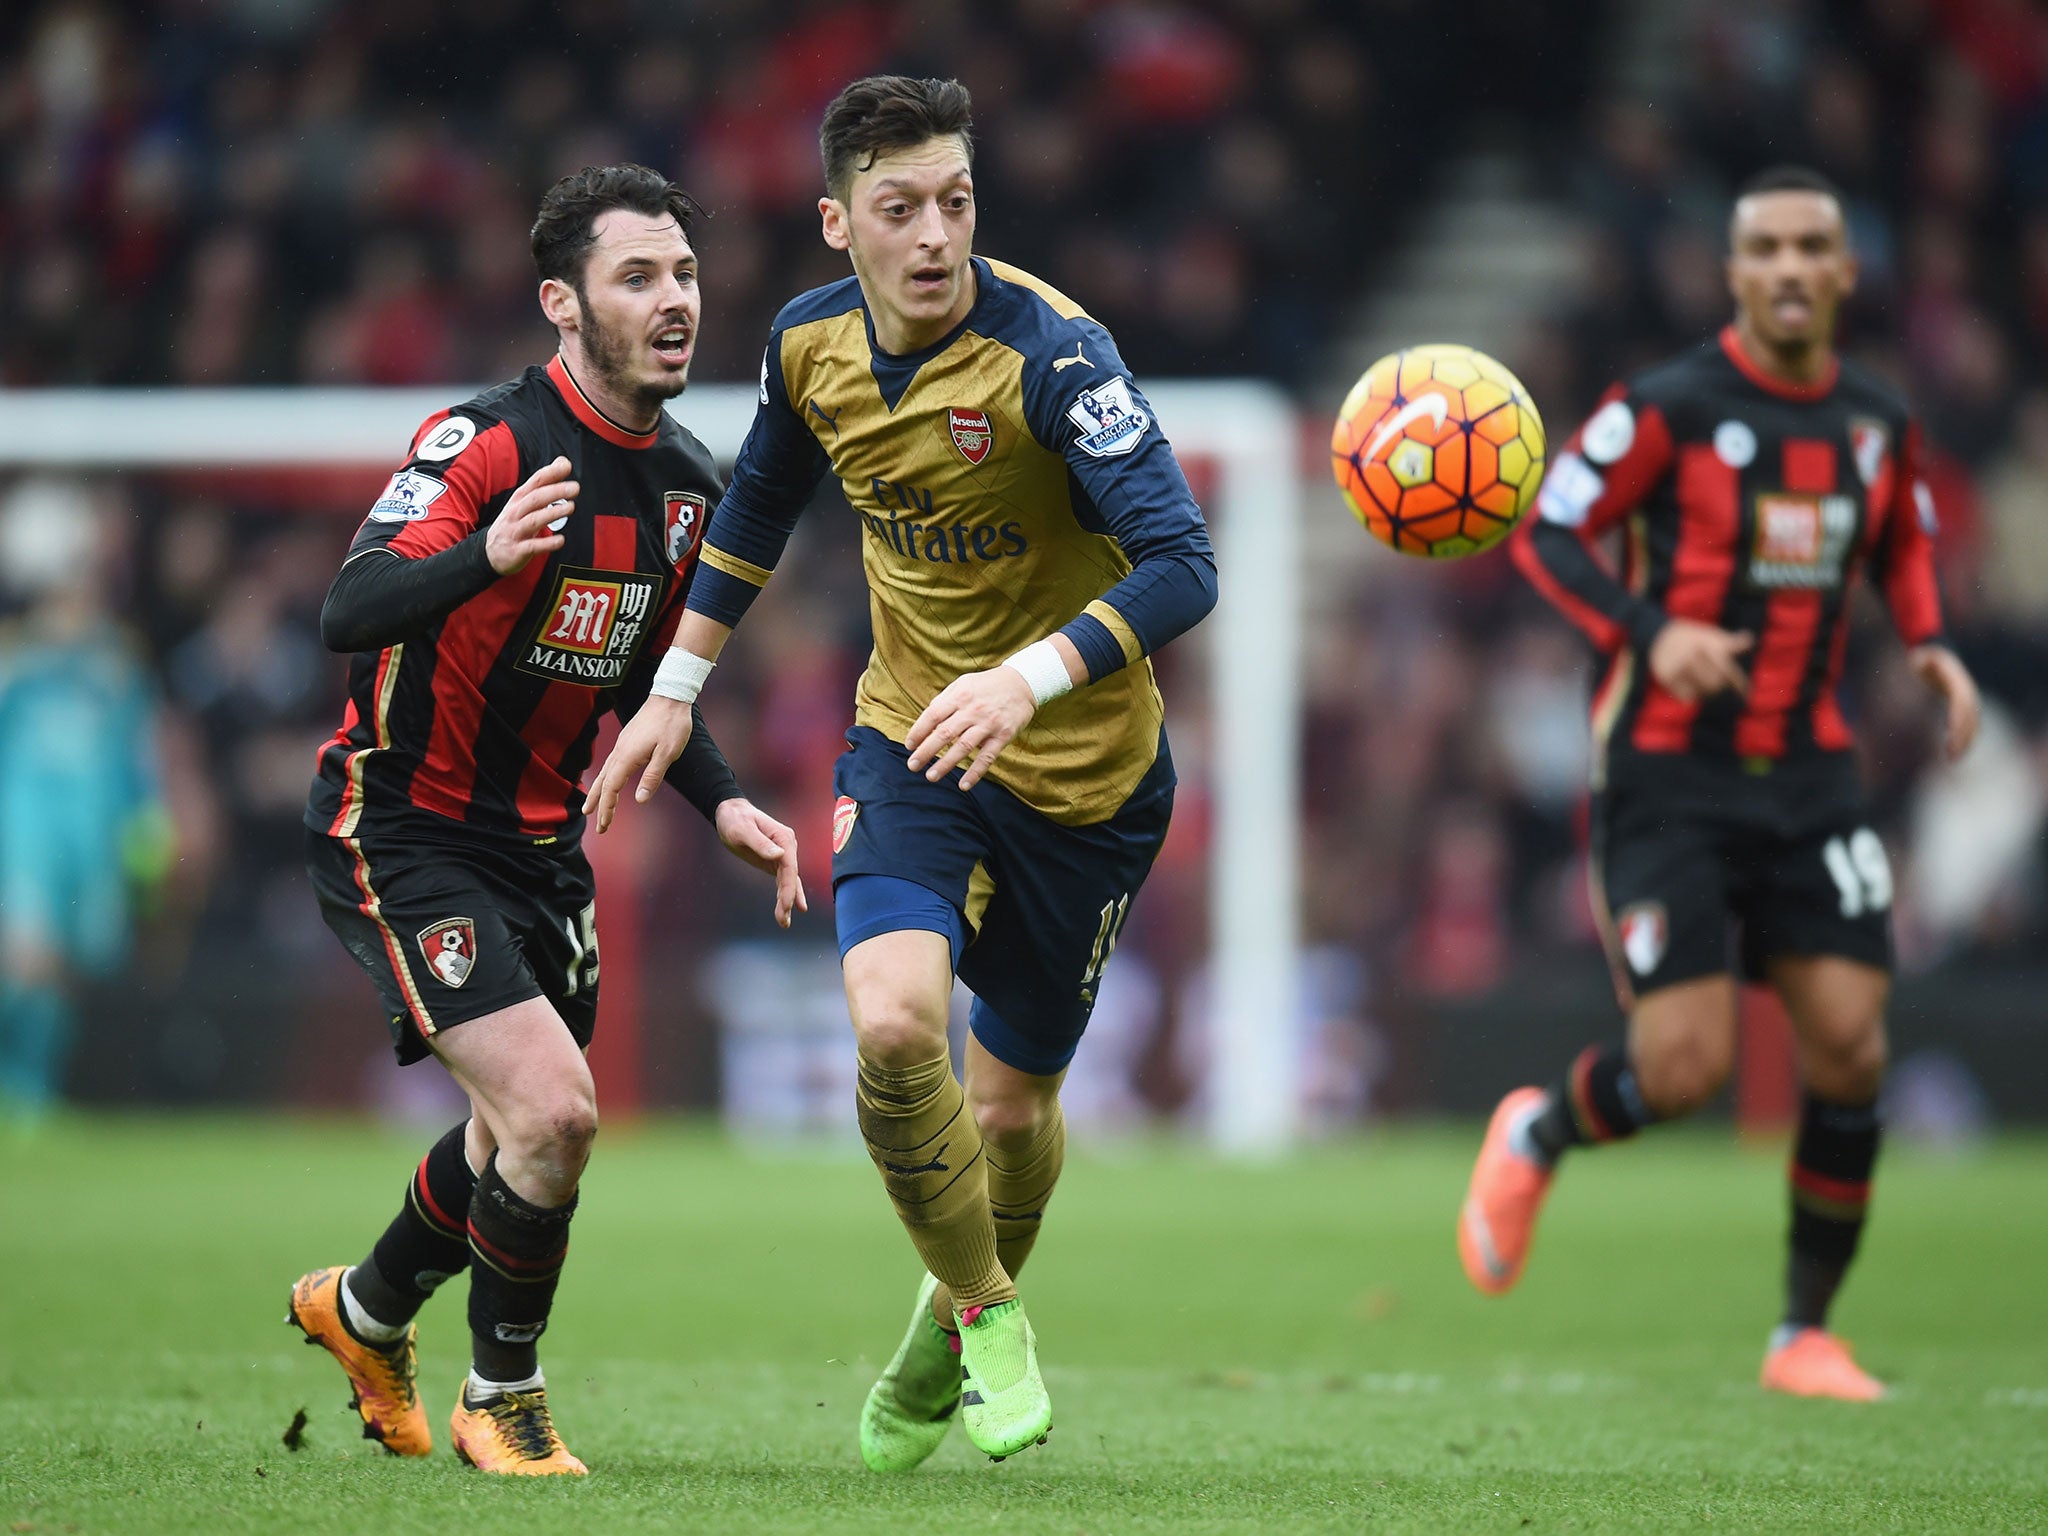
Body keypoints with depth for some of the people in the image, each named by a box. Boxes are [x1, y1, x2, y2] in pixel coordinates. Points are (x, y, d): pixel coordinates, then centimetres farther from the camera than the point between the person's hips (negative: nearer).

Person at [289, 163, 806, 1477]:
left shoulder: (689, 485, 3)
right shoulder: (487, 445, -21)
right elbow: (347, 617, -33)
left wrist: (724, 803, 2)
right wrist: (486, 552, -51)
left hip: (541, 845, 8)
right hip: (400, 835, -8)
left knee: (524, 1135, 18)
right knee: (552, 1113, -19)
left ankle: (366, 1314, 47)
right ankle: (501, 1404, 3)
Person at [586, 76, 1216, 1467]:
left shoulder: (1052, 353, -25)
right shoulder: (811, 345, -6)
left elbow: (1182, 568, -32)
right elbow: (762, 501, 16)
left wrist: (1033, 677, -46)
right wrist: (677, 689, 18)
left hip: (1086, 773, -3)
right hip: (909, 738, 3)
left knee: (1012, 1104, 9)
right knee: (893, 1025, -23)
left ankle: (958, 1321, 42)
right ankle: (988, 1315, 2)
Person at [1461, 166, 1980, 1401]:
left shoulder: (1881, 425, 6)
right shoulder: (1669, 409, -10)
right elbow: (1546, 535, -9)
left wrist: (1934, 646, 3)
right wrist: (1650, 633, -25)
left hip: (1810, 776, 5)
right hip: (1670, 775, -4)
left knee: (1852, 1048, -7)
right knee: (1685, 1068, -12)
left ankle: (1808, 1334, 9)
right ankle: (1535, 1139, 24)